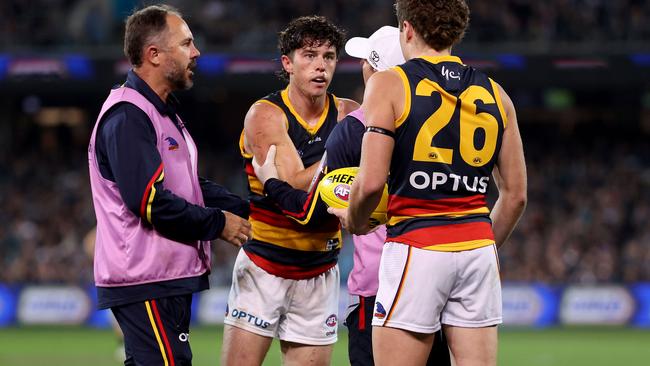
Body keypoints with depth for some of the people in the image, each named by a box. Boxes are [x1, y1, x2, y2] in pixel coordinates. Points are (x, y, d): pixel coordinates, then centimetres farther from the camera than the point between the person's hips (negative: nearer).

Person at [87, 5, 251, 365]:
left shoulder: (163, 112, 21)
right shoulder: (127, 117, -15)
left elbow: (191, 186, 23)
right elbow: (149, 200, -22)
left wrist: (246, 209, 9)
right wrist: (218, 223, -12)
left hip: (168, 277, 11)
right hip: (147, 282, -11)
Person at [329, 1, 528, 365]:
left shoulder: (389, 84, -2)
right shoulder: (494, 94, 12)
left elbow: (371, 182, -11)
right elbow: (515, 195, 12)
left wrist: (355, 222, 9)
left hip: (415, 249, -5)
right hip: (479, 246, 5)